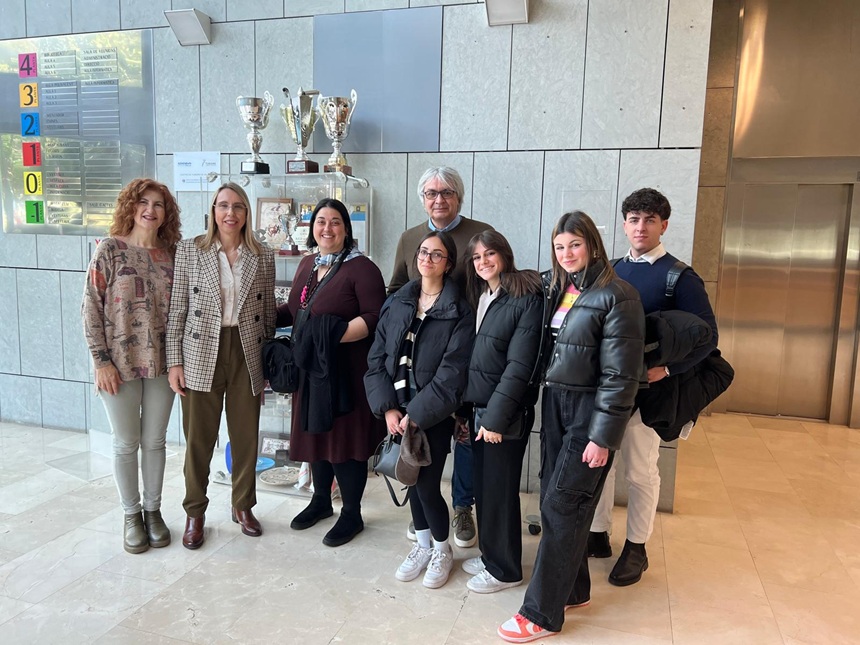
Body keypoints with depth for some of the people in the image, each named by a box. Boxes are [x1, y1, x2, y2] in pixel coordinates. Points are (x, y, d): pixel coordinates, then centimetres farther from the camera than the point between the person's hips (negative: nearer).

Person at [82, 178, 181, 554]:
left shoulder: (171, 254, 4)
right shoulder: (110, 250, -6)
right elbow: (90, 307, -7)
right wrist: (102, 360, -11)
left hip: (161, 364, 3)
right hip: (119, 365, -3)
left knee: (155, 442, 12)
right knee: (126, 443, 9)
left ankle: (153, 511, 29)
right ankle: (131, 515, 27)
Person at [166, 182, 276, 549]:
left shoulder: (263, 258, 3)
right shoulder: (189, 251, -1)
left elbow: (269, 313, 8)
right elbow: (177, 310, -1)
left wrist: (267, 362, 6)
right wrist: (174, 362, -5)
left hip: (247, 357, 2)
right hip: (201, 357, -1)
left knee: (246, 436, 11)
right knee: (198, 439, 8)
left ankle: (243, 506, 31)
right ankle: (195, 512, 28)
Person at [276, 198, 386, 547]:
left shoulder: (361, 268, -11)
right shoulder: (308, 264, 13)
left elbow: (375, 318, -19)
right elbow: (294, 310, 22)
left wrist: (336, 335, -28)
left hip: (345, 370, -7)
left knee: (345, 439, 2)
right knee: (315, 433, 16)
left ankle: (352, 515, 18)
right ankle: (321, 500, 37)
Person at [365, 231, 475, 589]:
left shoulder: (459, 312, -8)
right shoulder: (396, 304, 5)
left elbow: (451, 373, -14)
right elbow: (376, 360, 2)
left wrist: (416, 414, -17)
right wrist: (388, 408, -8)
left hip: (434, 415, -4)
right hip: (398, 413, 4)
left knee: (427, 485, -1)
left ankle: (442, 550, 26)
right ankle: (423, 546, 36)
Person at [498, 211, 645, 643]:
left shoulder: (617, 297, -13)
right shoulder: (554, 288, 8)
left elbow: (620, 375, -15)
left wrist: (602, 437, -16)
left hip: (589, 411, -7)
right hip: (554, 403, 7)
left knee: (560, 507, -2)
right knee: (553, 500, 12)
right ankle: (573, 589, 33)